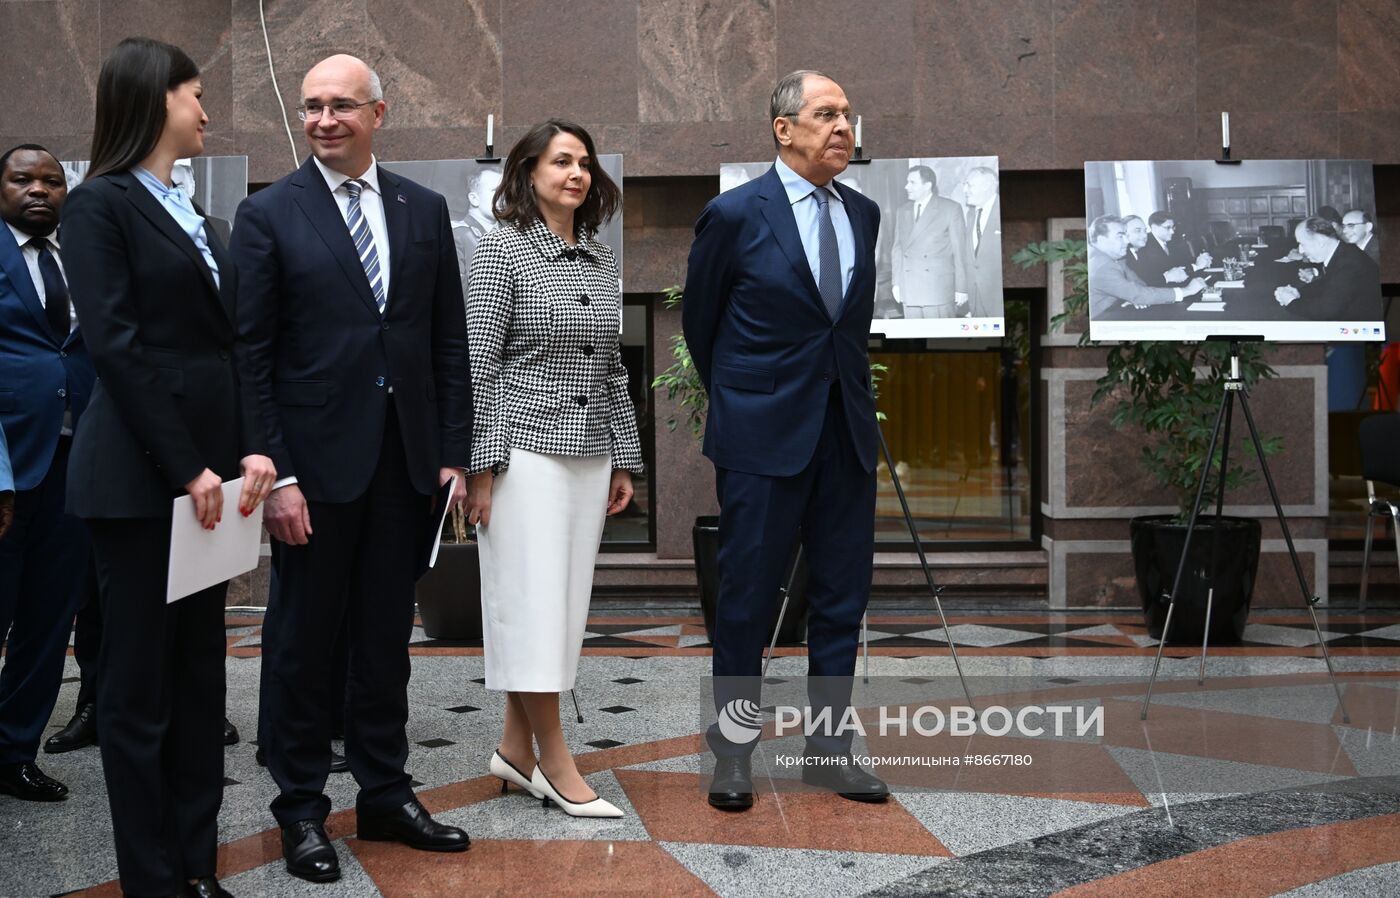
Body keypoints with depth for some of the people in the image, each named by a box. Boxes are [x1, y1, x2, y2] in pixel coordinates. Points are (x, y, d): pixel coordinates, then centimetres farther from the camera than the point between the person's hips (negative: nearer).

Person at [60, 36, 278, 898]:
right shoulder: (100, 203, -6)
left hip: (209, 467, 8)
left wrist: (253, 446, -3)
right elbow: (116, 344, -14)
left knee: (200, 675, 10)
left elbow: (229, 340, 11)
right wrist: (184, 469, -16)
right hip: (137, 476, -8)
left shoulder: (192, 214, 16)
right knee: (139, 682, 1)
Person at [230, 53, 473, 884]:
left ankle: (386, 795, 26)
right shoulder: (270, 214, -3)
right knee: (303, 641, 7)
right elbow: (251, 355, -6)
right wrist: (276, 475, -12)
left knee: (387, 637, 13)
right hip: (317, 461, -3)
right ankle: (302, 809, 21)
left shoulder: (424, 210, 7)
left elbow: (450, 342, 8)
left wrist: (454, 453, 2)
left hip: (406, 460, 3)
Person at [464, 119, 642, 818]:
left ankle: (516, 748, 19)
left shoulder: (600, 260, 13)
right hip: (526, 452, -7)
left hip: (589, 457, 7)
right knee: (533, 603, -3)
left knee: (564, 603, 8)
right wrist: (480, 466, -14)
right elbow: (477, 365, -9)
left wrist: (624, 461, 14)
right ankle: (556, 763, 6)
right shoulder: (502, 251, -6)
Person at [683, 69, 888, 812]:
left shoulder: (864, 214, 9)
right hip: (764, 436, -5)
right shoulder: (734, 215, -6)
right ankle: (732, 754, 17)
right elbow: (698, 320, 5)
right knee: (748, 597, 3)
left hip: (847, 433, 5)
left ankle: (829, 748, 21)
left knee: (842, 596, 8)